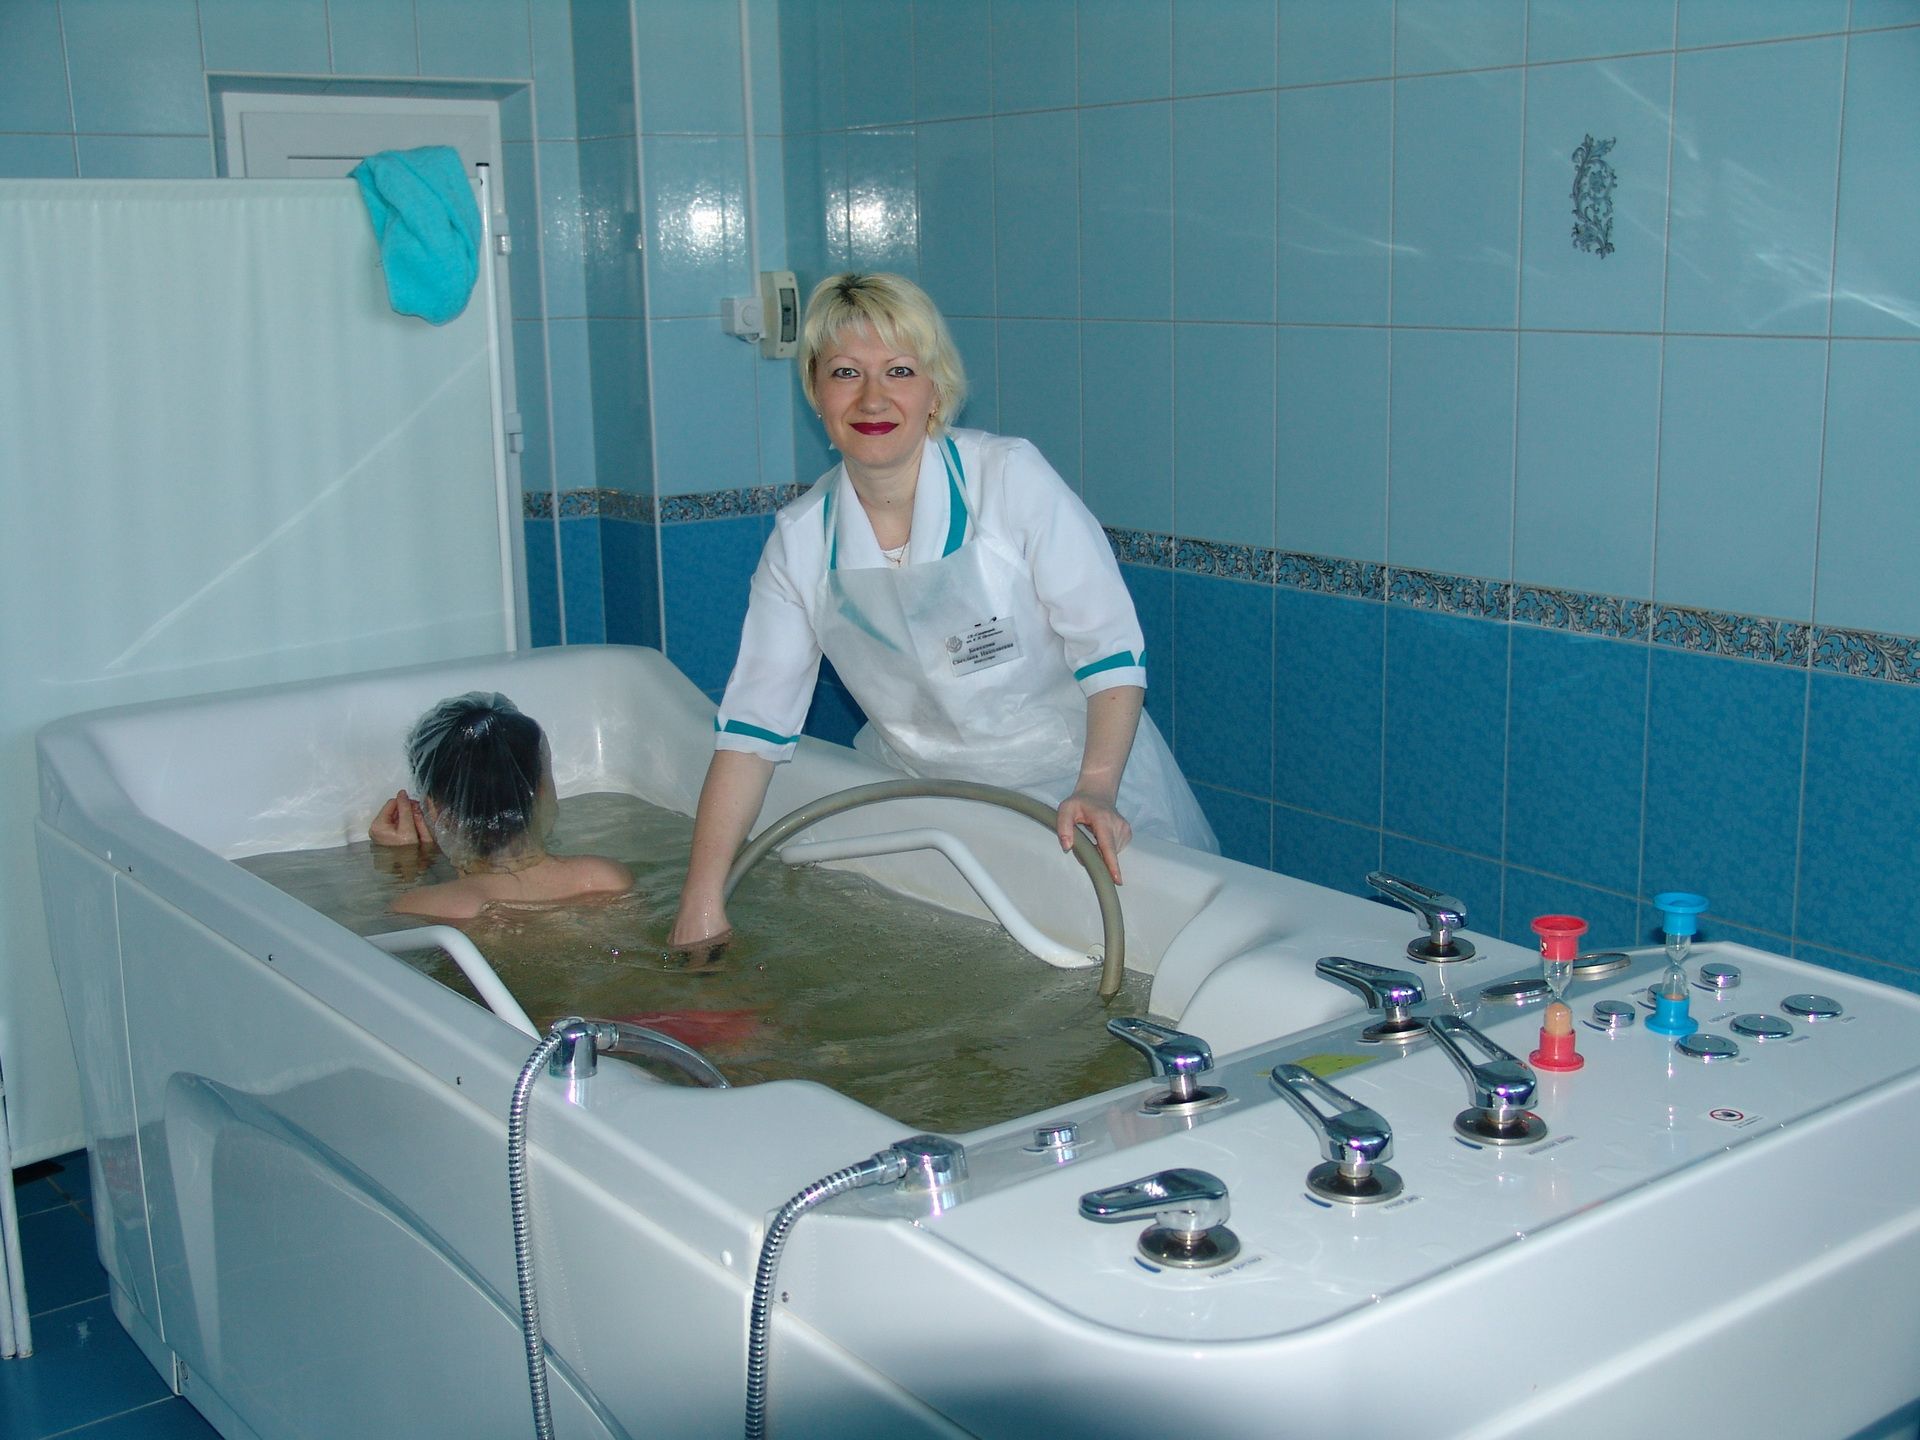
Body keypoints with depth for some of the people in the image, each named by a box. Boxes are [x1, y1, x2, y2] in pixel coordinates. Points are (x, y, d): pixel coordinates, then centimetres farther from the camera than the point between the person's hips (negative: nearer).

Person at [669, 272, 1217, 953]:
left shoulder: (1011, 477, -16)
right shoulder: (799, 539, -6)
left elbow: (1111, 648, -14)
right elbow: (753, 726, -5)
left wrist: (1095, 790, -30)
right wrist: (702, 898, -12)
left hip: (1075, 778, -2)